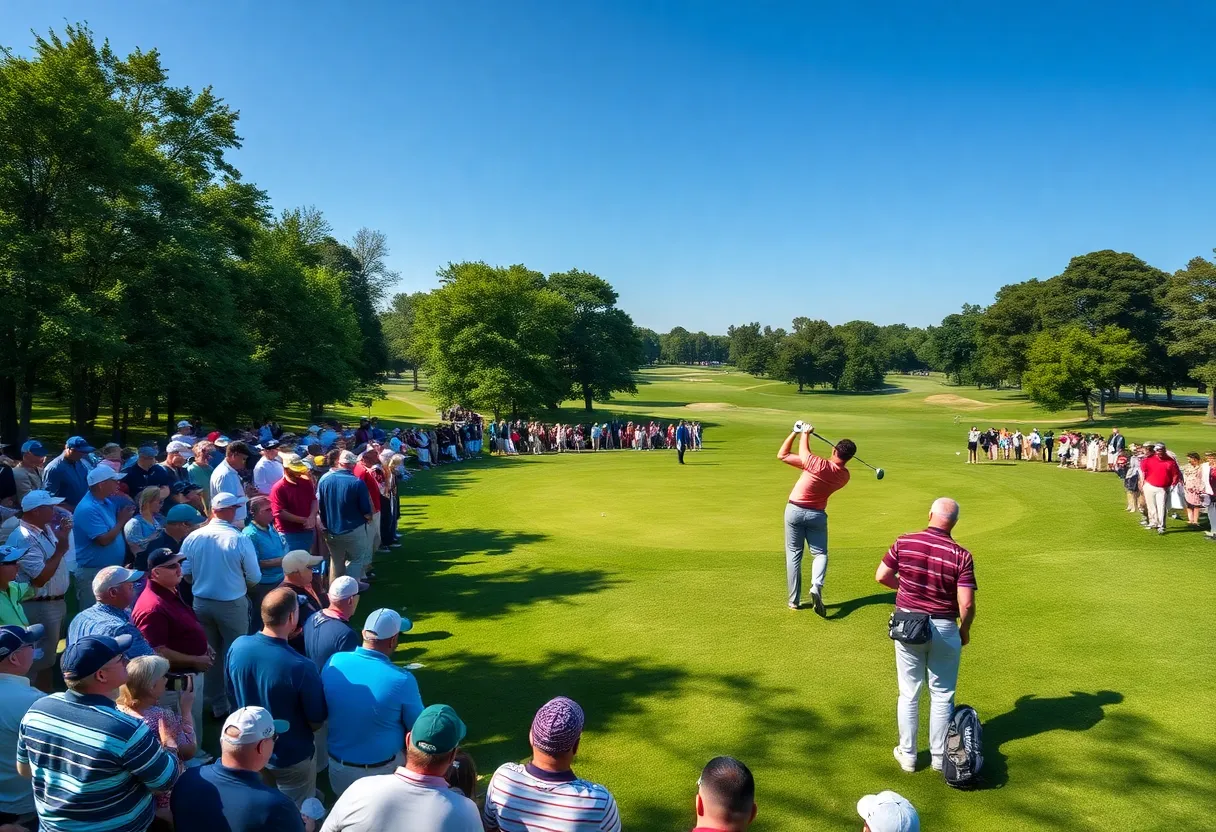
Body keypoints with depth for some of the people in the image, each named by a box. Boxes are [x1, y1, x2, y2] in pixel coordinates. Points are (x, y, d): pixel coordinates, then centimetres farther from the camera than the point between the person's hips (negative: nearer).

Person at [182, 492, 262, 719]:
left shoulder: (193, 538, -9)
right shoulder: (240, 540, -19)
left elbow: (185, 573, 0)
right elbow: (255, 578, -11)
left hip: (201, 603, 4)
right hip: (232, 605, -4)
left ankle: (216, 704, 31)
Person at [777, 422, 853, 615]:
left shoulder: (819, 464, -22)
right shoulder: (844, 476, -7)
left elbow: (782, 455, -13)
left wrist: (802, 433, -2)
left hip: (795, 510, -2)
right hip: (817, 514, 2)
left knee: (793, 554, 8)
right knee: (820, 553, 13)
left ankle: (794, 600, 9)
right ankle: (816, 587, -17)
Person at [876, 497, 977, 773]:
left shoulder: (904, 543, -9)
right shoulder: (961, 555, -13)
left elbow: (881, 576, -2)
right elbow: (966, 603, -15)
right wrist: (965, 629, 4)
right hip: (944, 629, -1)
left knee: (909, 694, 13)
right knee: (942, 696, 15)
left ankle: (907, 755, 23)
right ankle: (939, 756, 26)